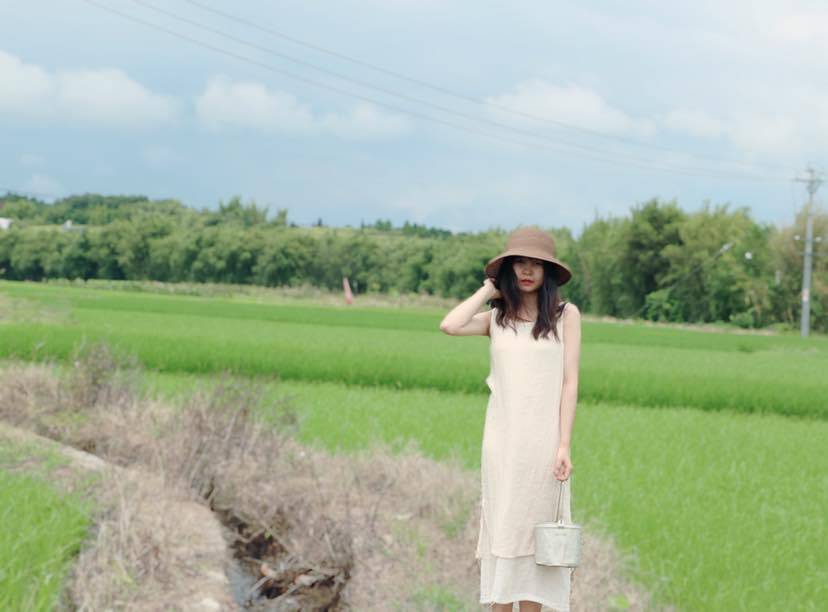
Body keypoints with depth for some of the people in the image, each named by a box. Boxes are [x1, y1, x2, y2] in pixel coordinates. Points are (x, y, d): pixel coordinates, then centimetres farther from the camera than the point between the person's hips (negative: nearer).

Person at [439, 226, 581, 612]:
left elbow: (570, 383, -2)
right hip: (502, 439, 2)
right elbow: (449, 326, -11)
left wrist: (564, 446, -9)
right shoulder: (496, 318, 8)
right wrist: (489, 289, 1)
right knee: (500, 531, 3)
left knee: (533, 533, 3)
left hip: (543, 440, -2)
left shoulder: (566, 315, 2)